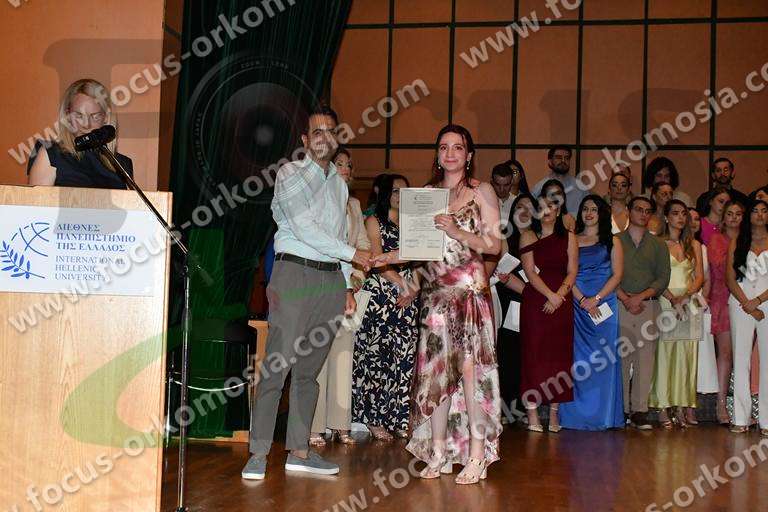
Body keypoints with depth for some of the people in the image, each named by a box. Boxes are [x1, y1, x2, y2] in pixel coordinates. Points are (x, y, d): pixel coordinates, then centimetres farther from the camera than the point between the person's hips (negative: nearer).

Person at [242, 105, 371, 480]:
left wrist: (347, 287, 16)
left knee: (309, 369, 7)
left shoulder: (339, 183, 21)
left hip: (331, 279, 6)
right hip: (295, 271, -6)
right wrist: (352, 253, -9)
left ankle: (299, 451, 12)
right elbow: (304, 228, -10)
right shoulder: (291, 173, 0)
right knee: (277, 365, -10)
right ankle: (258, 453, -5)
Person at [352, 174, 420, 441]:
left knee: (404, 355, -1)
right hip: (380, 295, -5)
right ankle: (374, 419, -1)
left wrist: (415, 288, -4)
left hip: (407, 297, 5)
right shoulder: (374, 221, 5)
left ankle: (398, 418, 4)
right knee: (377, 354, -6)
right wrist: (403, 285, -9)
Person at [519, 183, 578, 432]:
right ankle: (532, 413, -3)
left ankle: (554, 413, 8)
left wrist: (560, 294, -12)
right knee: (533, 353, -5)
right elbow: (529, 271, -4)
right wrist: (549, 295, -15)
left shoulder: (569, 238, 12)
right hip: (535, 301, -2)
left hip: (561, 303, 2)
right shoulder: (528, 236, 7)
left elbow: (572, 272, 4)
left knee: (559, 354, 2)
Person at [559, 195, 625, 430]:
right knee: (577, 358, -2)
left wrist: (596, 299, -10)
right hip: (576, 304, 1)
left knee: (603, 359, -2)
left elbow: (617, 274, 2)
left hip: (604, 304, -1)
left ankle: (602, 415, 3)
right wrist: (582, 300, -10)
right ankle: (577, 414, 2)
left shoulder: (612, 241, 10)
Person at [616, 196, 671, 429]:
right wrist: (625, 299, -9)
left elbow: (663, 278, 5)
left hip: (648, 306, 1)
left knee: (645, 358, -4)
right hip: (619, 304, -1)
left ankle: (639, 411, -1)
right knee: (620, 358, -4)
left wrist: (640, 297, -9)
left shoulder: (658, 245, 15)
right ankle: (622, 410, 1)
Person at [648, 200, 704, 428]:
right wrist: (672, 299, -16)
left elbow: (699, 276, 9)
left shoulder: (694, 245, 16)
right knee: (664, 353, -7)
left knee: (686, 355, 1)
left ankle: (681, 408, 4)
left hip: (690, 304, 4)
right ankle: (663, 408, -4)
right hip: (665, 302, -4)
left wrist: (685, 297, -9)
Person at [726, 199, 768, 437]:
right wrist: (748, 306, -5)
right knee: (740, 359, -1)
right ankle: (741, 419, 2)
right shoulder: (737, 243, 11)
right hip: (741, 304, 1)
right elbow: (731, 279, 5)